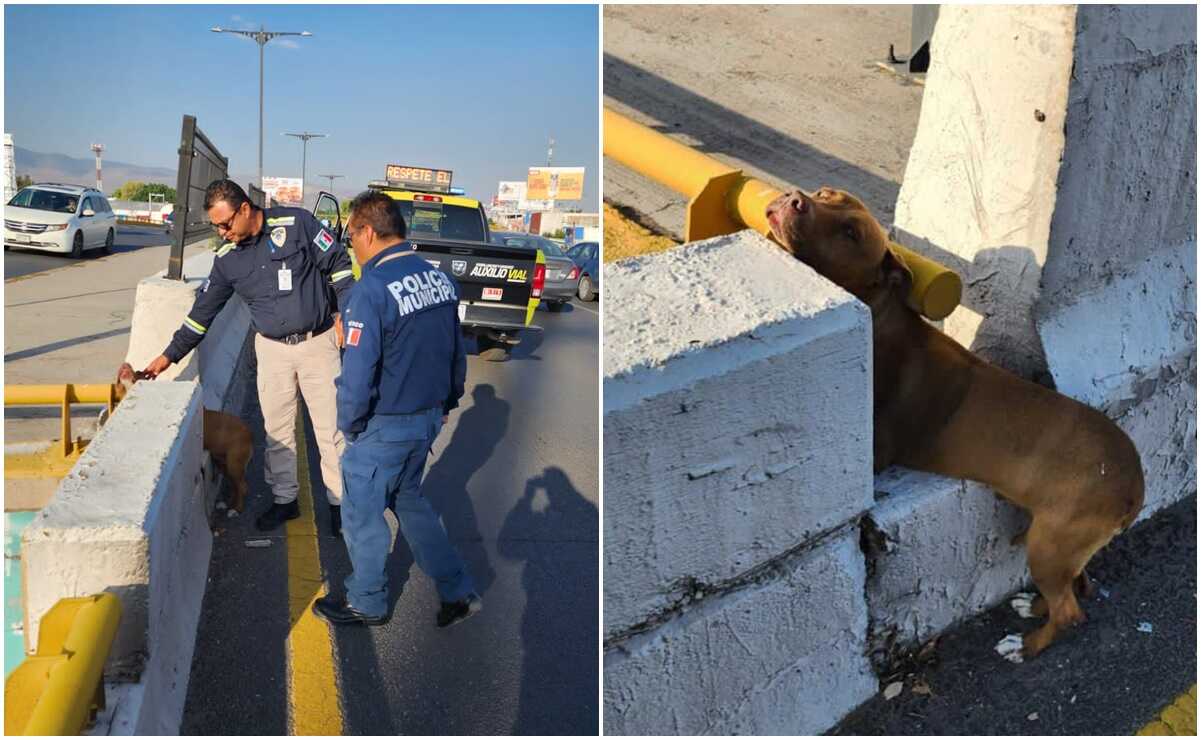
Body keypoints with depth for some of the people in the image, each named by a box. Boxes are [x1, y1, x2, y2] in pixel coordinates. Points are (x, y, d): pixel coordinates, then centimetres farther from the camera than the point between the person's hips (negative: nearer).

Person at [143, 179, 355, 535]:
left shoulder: (296, 223, -10)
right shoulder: (227, 258, 3)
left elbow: (338, 264, -5)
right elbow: (203, 310, 10)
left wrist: (345, 315, -8)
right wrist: (170, 355, 10)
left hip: (318, 343, -4)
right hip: (272, 349, 4)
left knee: (330, 427, 1)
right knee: (277, 429, 8)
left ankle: (338, 500, 14)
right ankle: (284, 498, 24)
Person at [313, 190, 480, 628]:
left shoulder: (372, 289, -22)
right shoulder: (440, 279, 1)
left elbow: (357, 374, -22)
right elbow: (457, 352, 10)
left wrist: (348, 425, -7)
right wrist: (447, 403, 21)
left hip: (384, 427, -8)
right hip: (428, 418, 8)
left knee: (362, 511, 13)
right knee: (408, 499, 24)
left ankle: (367, 604, 30)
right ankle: (458, 592, 26)